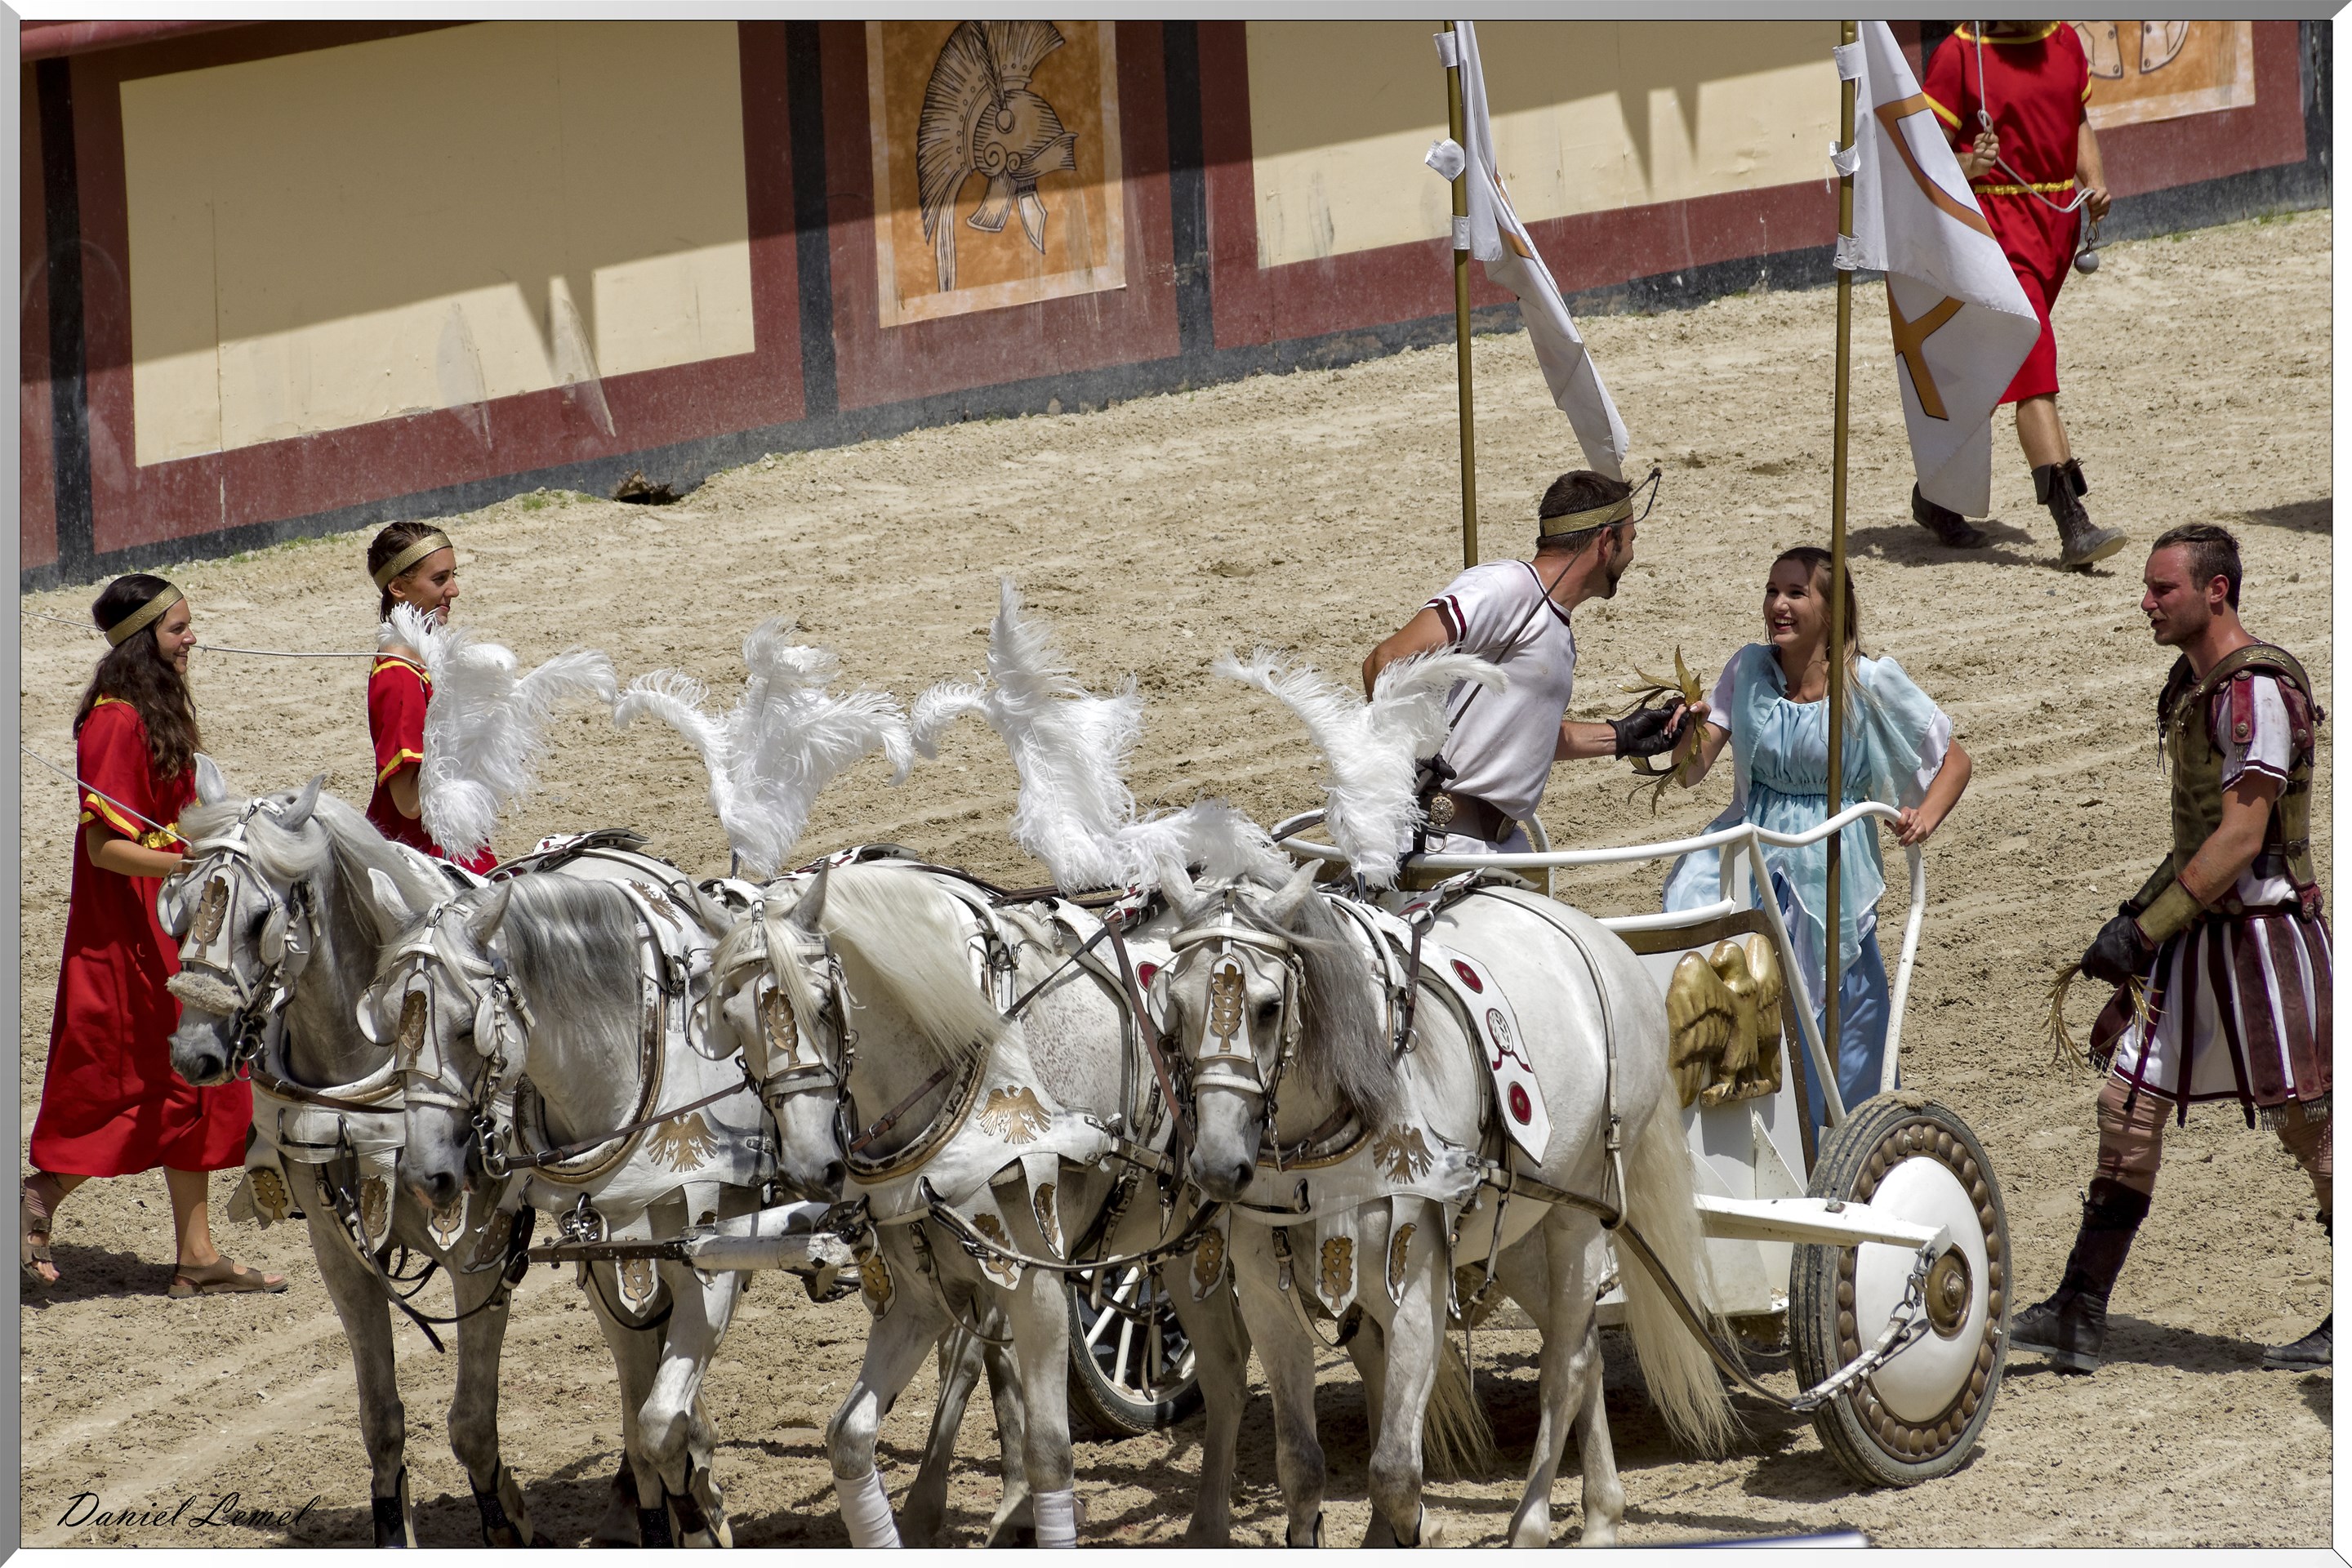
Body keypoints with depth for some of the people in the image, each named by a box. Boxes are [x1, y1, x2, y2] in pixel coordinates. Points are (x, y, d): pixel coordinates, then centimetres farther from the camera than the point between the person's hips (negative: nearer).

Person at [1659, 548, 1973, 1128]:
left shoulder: (1871, 684, -7)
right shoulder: (1748, 670, 2)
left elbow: (1955, 760, 3)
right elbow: (1690, 771, 1)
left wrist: (1926, 816, -15)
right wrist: (1688, 731, -21)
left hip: (1829, 866, -3)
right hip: (1750, 847, 3)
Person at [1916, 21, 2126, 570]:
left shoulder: (2064, 41, 9)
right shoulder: (1960, 54, -10)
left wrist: (2094, 181, 4)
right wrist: (1966, 167, -30)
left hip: (2059, 217, 7)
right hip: (1996, 222, -7)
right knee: (2034, 369, -16)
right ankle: (2072, 527, -23)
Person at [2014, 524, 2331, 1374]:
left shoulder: (2256, 691, -18)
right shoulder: (2189, 686, 12)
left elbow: (2241, 839, -22)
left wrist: (2145, 927, -21)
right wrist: (2141, 913, 17)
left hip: (2264, 933, -9)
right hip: (2198, 937, 9)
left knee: (2310, 1124, 1)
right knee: (2129, 1107, 4)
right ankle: (2078, 1318, 5)